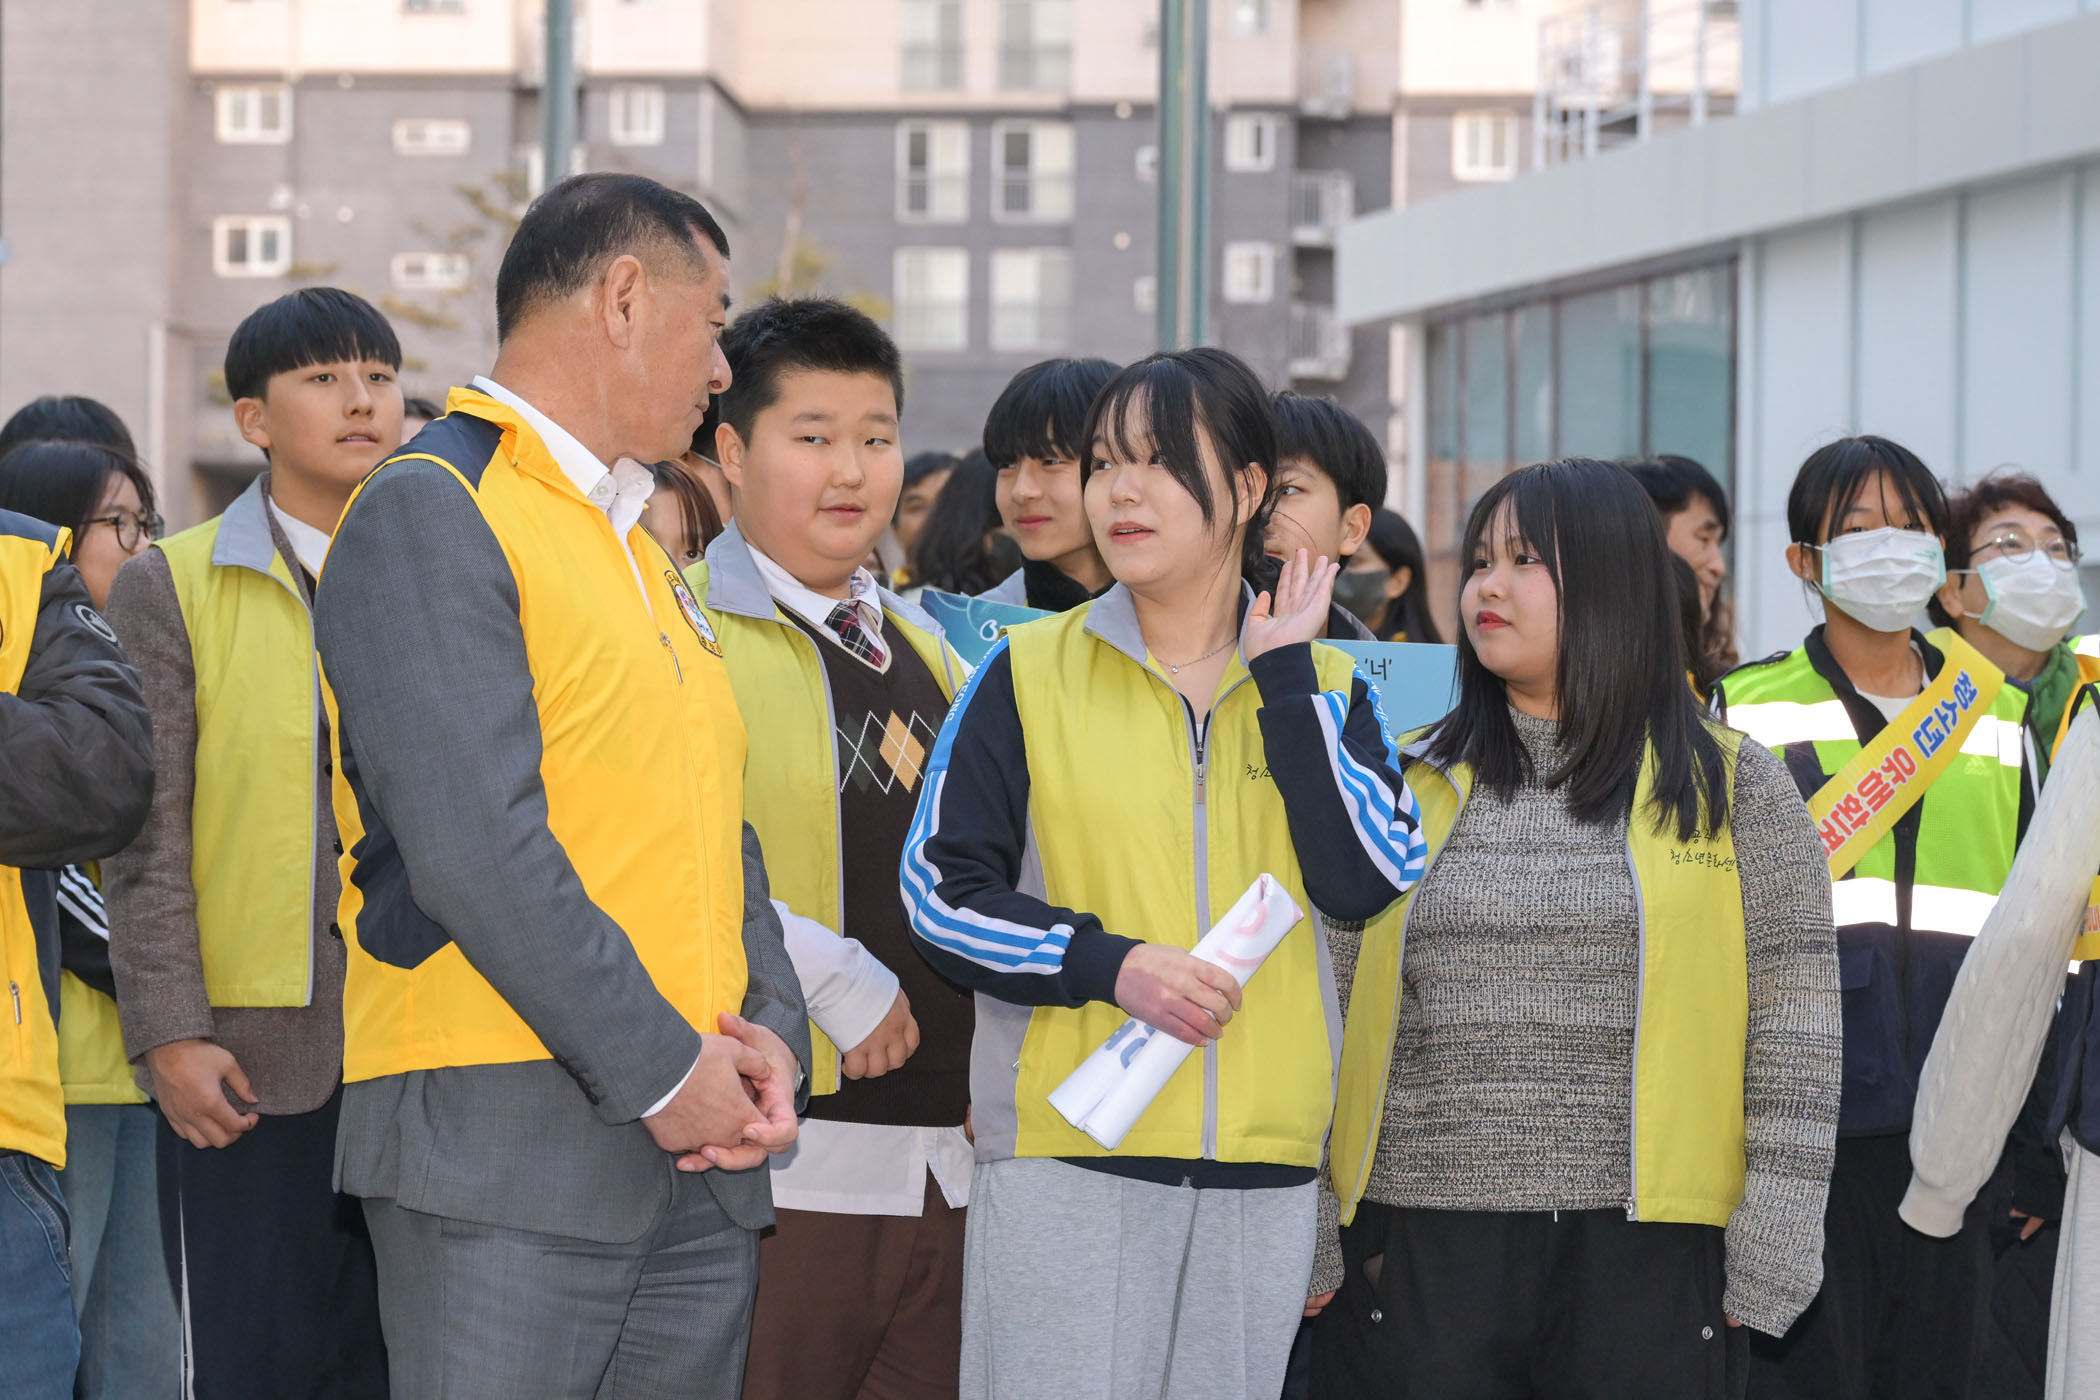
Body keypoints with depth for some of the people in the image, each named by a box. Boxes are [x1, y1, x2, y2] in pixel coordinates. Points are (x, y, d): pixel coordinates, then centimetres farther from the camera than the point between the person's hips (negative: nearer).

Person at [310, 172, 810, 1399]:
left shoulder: (644, 549, 21)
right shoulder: (429, 511, -7)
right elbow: (474, 846, -17)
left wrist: (769, 1032, 2)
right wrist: (663, 1070, -15)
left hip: (700, 1160, 8)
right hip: (504, 1151, -8)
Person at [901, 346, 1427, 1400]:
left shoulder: (1319, 687, 10)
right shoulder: (1029, 673, 4)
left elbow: (1366, 882, -5)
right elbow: (941, 894, 1)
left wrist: (1283, 676, -5)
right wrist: (1110, 964, -13)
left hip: (1262, 1166, 2)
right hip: (1064, 1154, -2)